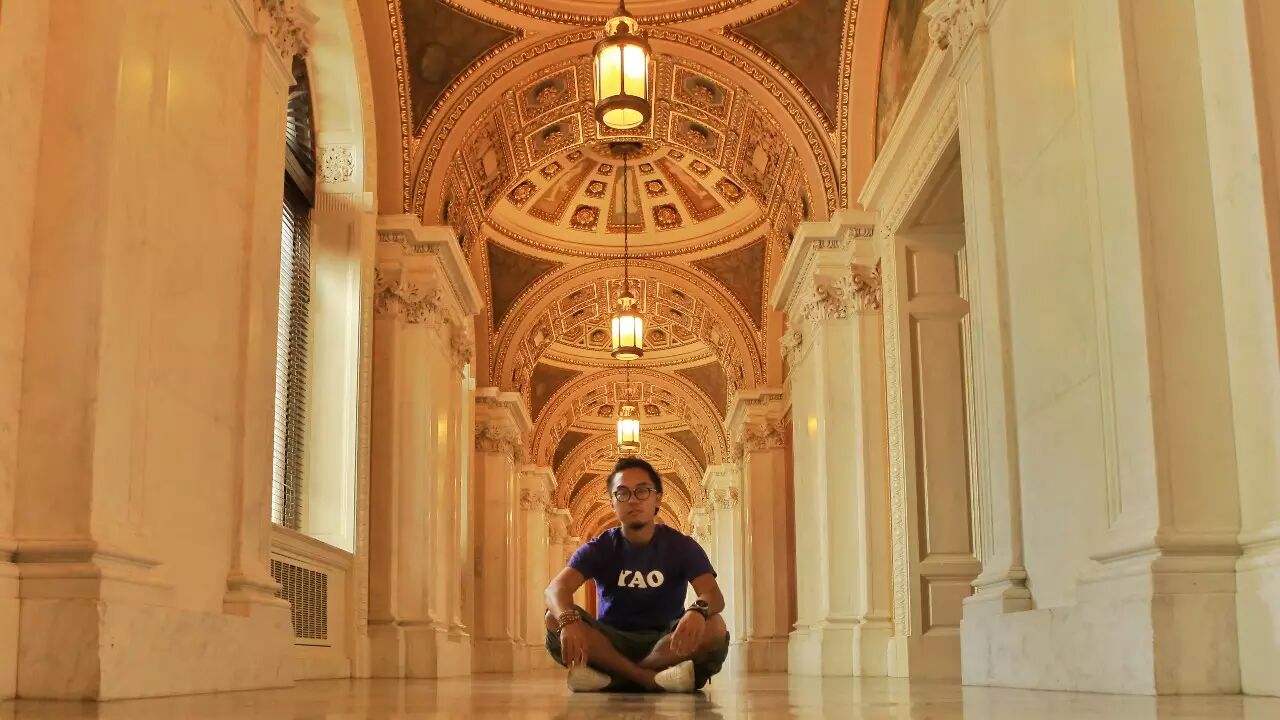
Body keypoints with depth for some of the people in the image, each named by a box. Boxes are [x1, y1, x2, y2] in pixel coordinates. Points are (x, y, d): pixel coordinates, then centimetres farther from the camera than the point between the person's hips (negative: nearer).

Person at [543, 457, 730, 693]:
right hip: (611, 643, 0)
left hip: (665, 643, 0)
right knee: (555, 618, -26)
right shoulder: (600, 549, -1)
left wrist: (698, 611, -44)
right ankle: (651, 678, -31)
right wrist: (568, 620, -44)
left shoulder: (681, 546, -1)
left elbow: (713, 594, -17)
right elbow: (556, 588, -18)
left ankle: (609, 676, -27)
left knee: (714, 626, -30)